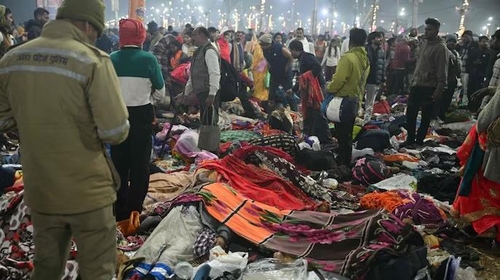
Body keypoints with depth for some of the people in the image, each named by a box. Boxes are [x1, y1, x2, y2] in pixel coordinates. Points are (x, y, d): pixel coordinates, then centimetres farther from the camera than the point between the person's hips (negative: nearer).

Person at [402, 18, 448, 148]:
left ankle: (419, 140, 12)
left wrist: (439, 90, -20)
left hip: (429, 87, -8)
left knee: (426, 116, 4)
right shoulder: (424, 43, 12)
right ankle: (410, 139, 18)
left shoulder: (441, 48, -13)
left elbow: (442, 72, -16)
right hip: (417, 85, 8)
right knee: (410, 113, 8)